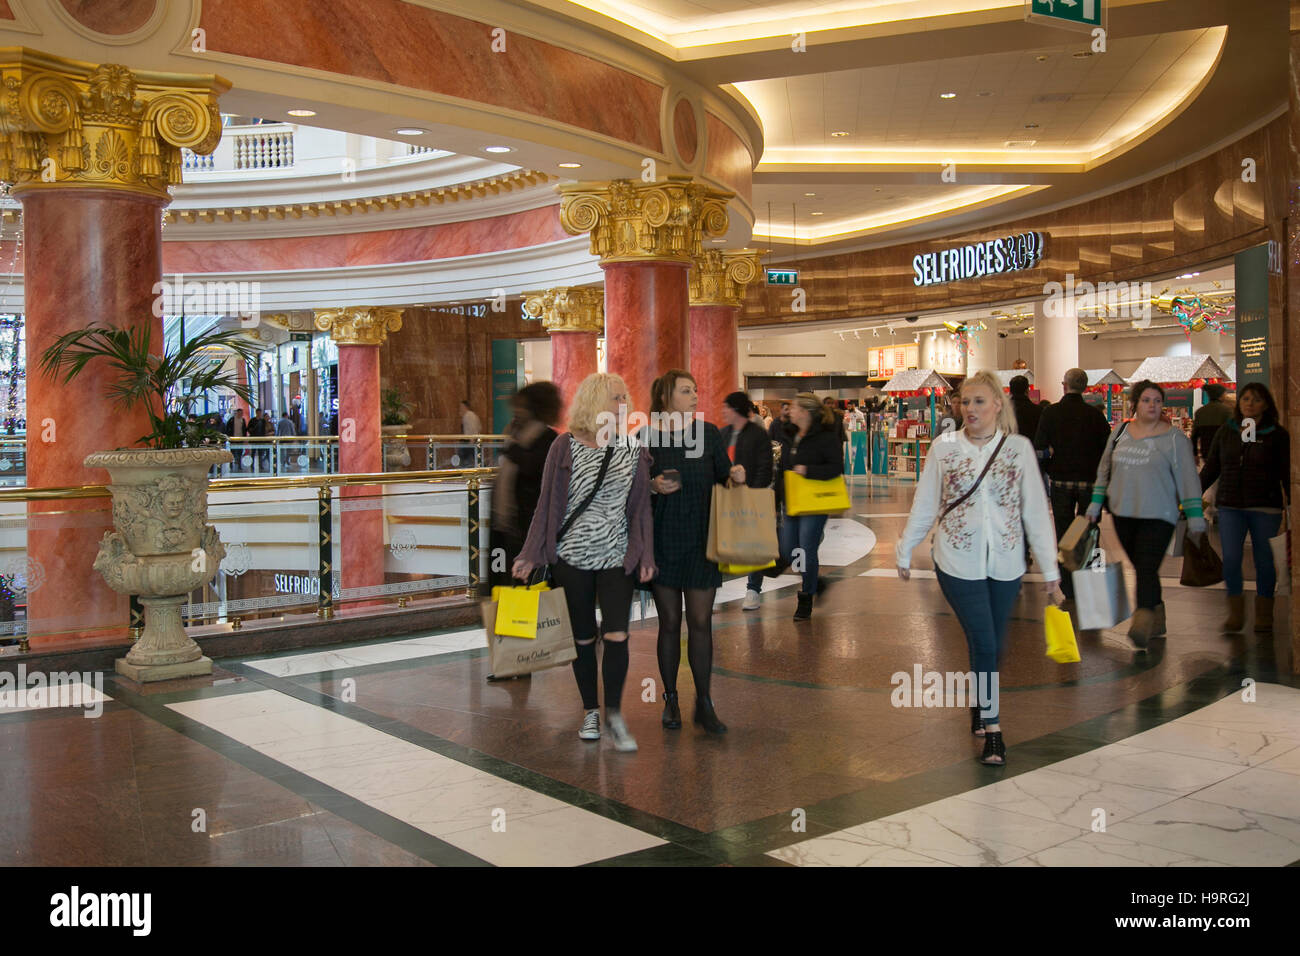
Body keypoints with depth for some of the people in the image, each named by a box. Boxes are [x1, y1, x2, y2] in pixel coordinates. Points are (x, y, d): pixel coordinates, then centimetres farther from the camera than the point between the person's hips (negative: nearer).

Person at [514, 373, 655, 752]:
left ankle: (613, 713, 7)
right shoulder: (565, 447, -3)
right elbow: (547, 503, 0)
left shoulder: (633, 450, 3)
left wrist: (646, 555, 4)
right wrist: (530, 555, -3)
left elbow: (640, 507, 7)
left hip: (617, 557, 1)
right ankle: (590, 711, 26)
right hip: (572, 556, -1)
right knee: (583, 639, 9)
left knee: (617, 636, -9)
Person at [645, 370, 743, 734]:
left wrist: (736, 476, -10)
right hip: (662, 540, -1)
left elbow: (724, 479, 11)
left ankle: (704, 703, 11)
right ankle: (670, 699, 20)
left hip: (701, 540, 1)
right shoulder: (647, 437, -1)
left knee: (701, 622, 1)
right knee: (669, 622, 7)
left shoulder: (710, 434, 5)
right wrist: (653, 487, -15)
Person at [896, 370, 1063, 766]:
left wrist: (1050, 570, 1)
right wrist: (905, 552, 10)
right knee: (983, 644, -7)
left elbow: (1036, 510, 1)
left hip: (1004, 563, 2)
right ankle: (992, 728, 5)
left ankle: (981, 704, 36)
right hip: (958, 562, -2)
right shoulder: (944, 447, -2)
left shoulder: (1019, 448, -1)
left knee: (993, 646, 10)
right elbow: (924, 506, 6)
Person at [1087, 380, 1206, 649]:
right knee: (1141, 569, 10)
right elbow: (1104, 470, 18)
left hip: (1158, 515, -4)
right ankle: (1157, 618, 25)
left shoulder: (1174, 438, -2)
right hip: (1123, 514, 4)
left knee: (1147, 569, -15)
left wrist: (1194, 516, -4)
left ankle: (1142, 625, -22)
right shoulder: (1120, 432, 10)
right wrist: (1095, 504, 15)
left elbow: (1188, 479, -1)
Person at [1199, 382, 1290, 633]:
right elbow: (1211, 468, 13)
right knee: (1230, 558, -6)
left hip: (1265, 508, -2)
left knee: (1264, 560, 5)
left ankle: (1264, 613, 19)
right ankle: (1236, 611, 9)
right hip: (1230, 506, 2)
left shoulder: (1277, 435, 1)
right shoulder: (1225, 432, 8)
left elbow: (1287, 475, 1)